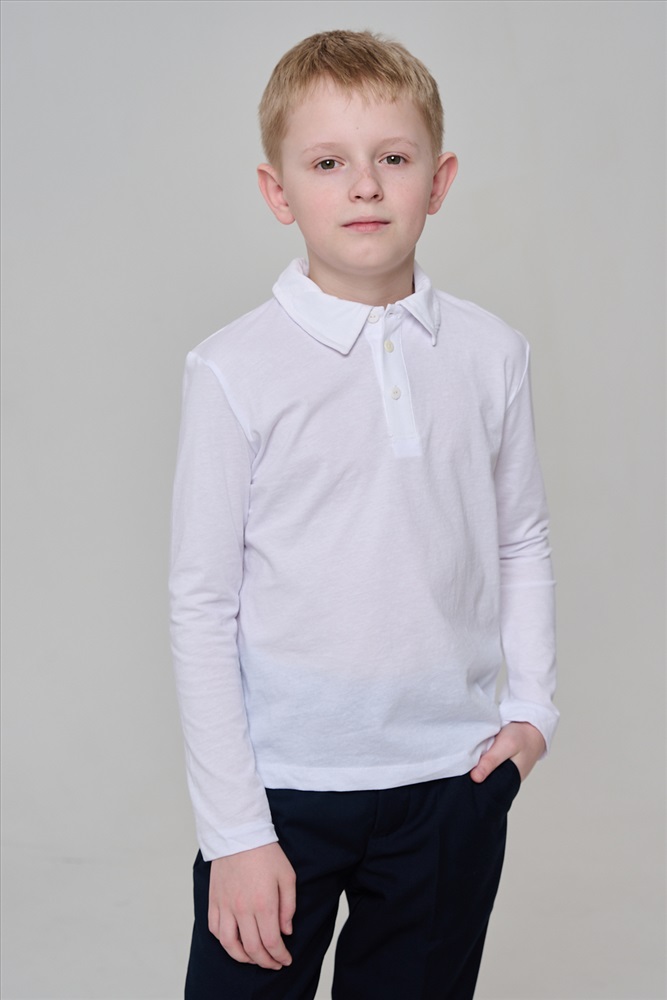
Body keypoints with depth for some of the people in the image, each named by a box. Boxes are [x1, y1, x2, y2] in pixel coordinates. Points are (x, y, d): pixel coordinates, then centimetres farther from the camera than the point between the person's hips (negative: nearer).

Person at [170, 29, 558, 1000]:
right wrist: (234, 832, -9)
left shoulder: (492, 354, 0)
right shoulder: (234, 370, -10)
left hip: (454, 780, 3)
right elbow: (202, 608, -8)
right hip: (284, 782, -3)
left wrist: (533, 704, 0)